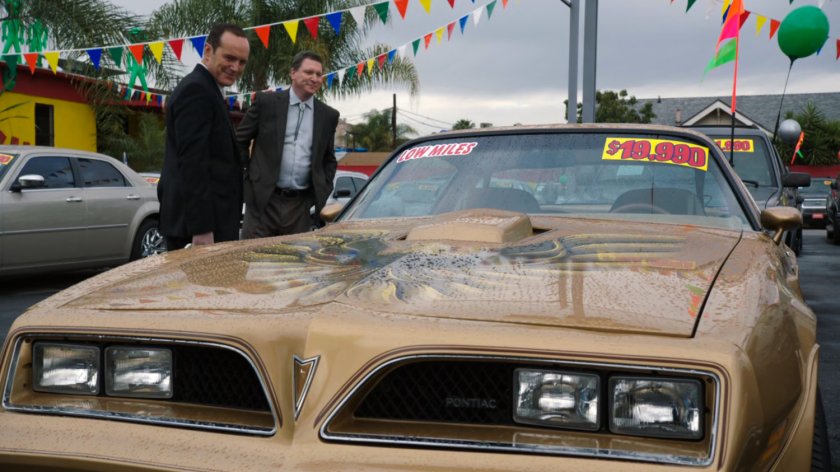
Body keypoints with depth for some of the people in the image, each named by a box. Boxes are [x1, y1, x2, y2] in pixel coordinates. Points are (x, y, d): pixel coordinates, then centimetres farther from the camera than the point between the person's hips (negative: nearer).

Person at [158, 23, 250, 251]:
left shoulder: (202, 90, 19)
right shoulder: (196, 90, -12)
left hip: (203, 220, 10)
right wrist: (202, 228, -24)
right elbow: (192, 163, -21)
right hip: (201, 223, -10)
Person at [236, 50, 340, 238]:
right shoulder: (266, 102, 1)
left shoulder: (328, 115, 10)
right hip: (263, 200, -3)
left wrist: (323, 194, 8)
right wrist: (243, 175, 0)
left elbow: (329, 160, 17)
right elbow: (240, 141, 6)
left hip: (301, 204, 3)